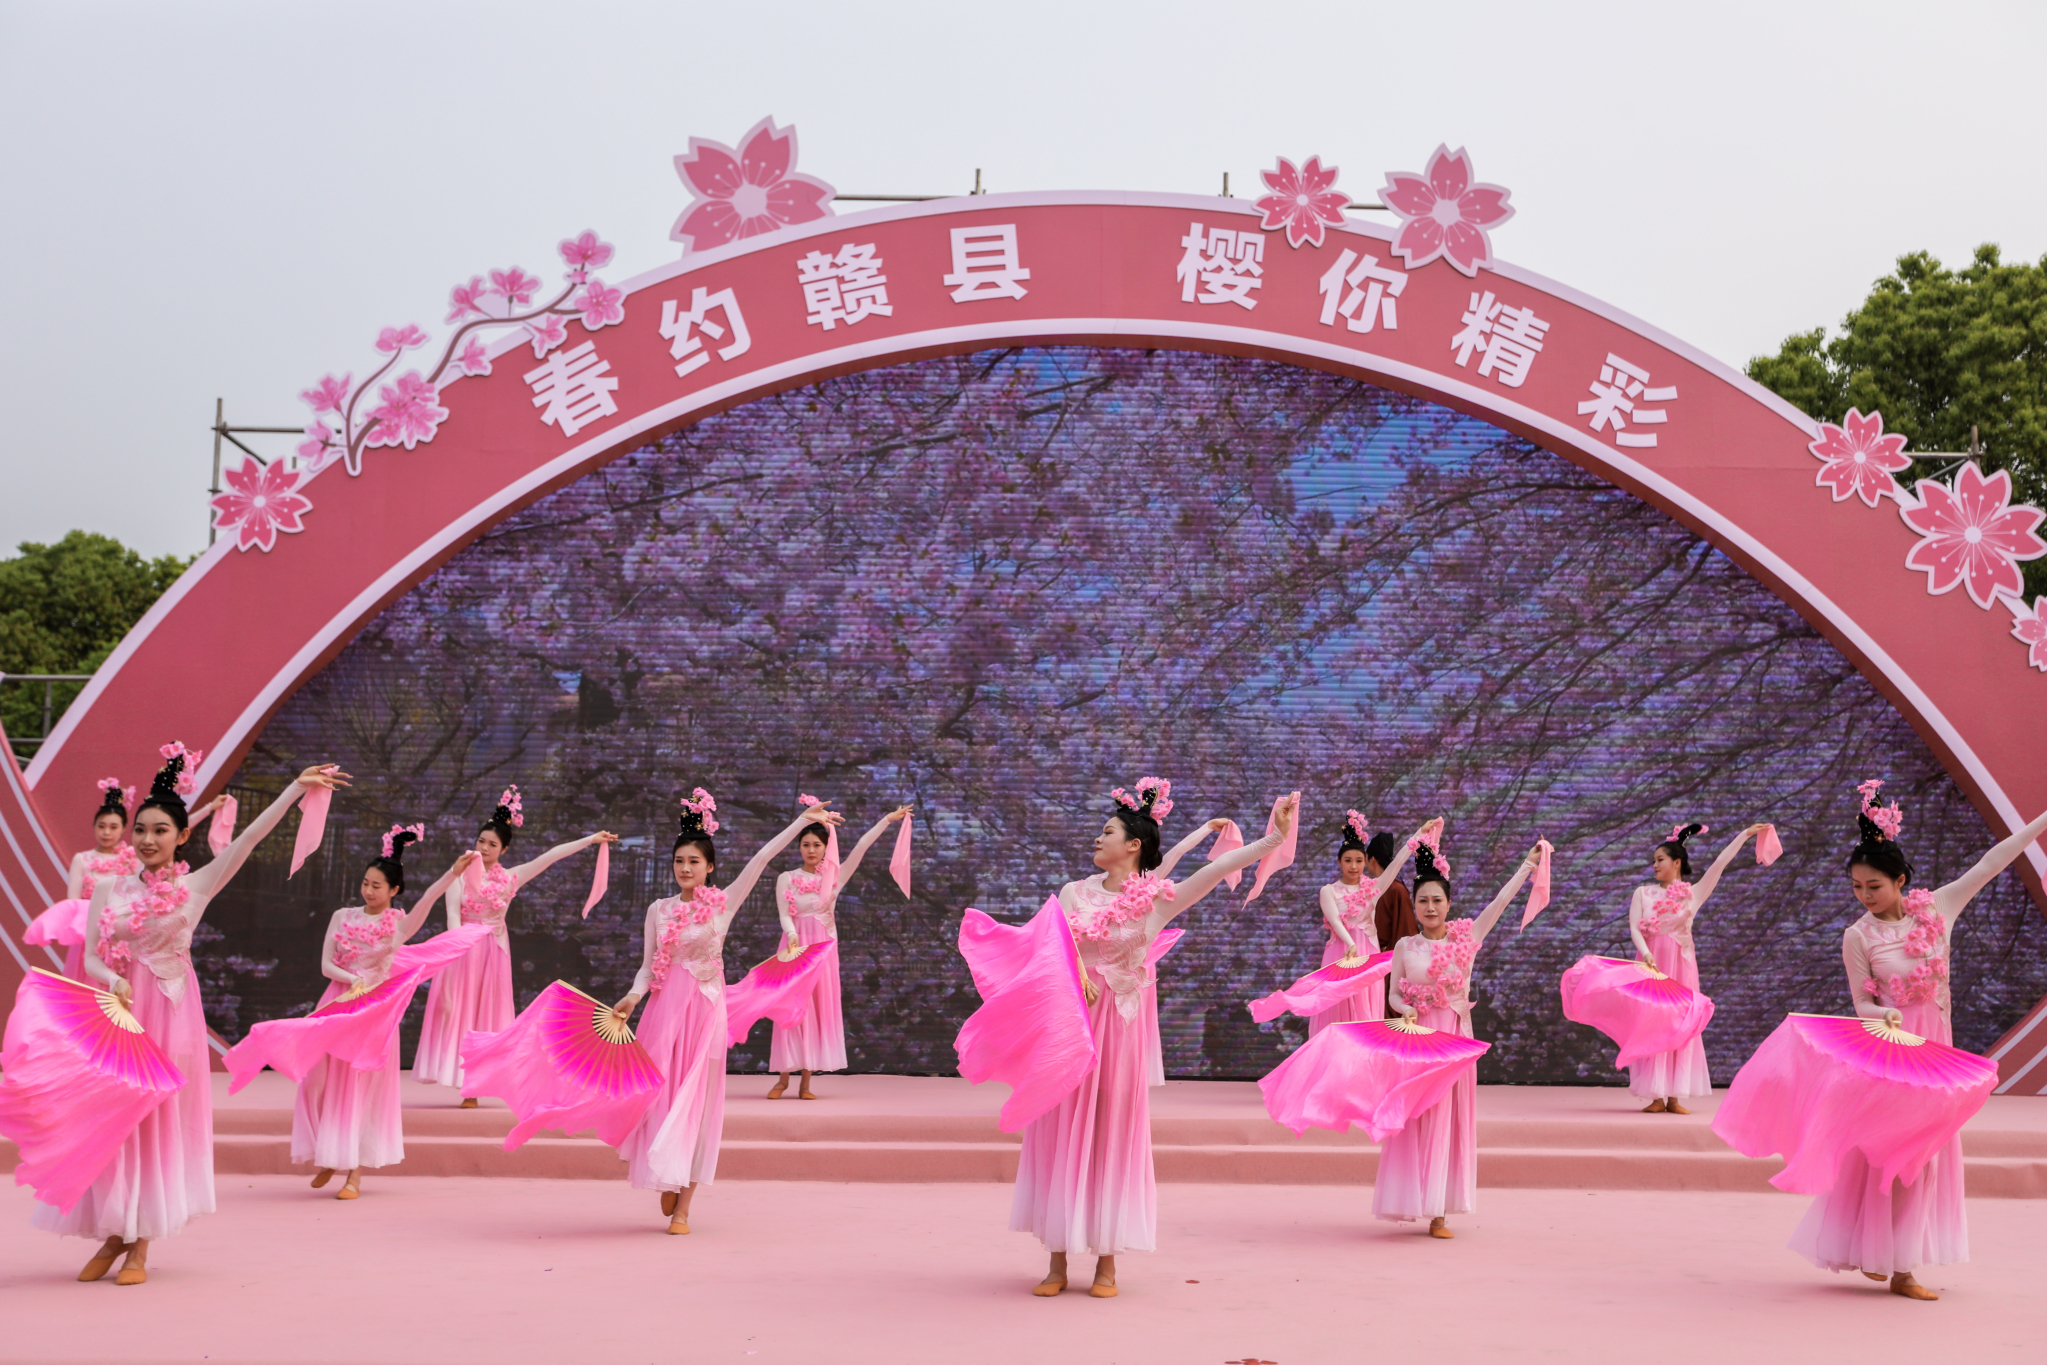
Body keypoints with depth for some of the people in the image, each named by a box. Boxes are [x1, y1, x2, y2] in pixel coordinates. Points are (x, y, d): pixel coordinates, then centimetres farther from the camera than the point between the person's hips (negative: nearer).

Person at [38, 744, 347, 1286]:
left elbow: (250, 837, -7)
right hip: (118, 1011, 2)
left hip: (171, 1014, -2)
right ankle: (113, 1234, 19)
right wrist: (115, 982, -19)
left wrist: (296, 789, -12)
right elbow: (91, 959, 2)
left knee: (158, 1120, 1)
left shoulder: (195, 887, 0)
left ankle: (140, 1246, 9)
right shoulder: (108, 889, 6)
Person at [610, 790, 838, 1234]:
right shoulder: (659, 909, 6)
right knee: (662, 1094, 1)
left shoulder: (724, 903, -1)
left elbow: (762, 857, -5)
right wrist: (632, 997, -11)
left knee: (696, 1101, 1)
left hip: (705, 1010, -2)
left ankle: (682, 1208, 5)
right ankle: (666, 1181, 24)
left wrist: (804, 820, -9)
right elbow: (648, 965, 8)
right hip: (666, 1009, 2)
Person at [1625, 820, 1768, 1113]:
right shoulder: (1643, 893, 8)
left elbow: (1719, 864, 1)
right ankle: (1656, 1096, -1)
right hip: (1651, 963, 0)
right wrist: (1645, 953, -19)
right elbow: (1634, 927, -1)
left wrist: (1745, 835, -4)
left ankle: (1674, 1097, 1)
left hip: (1681, 965, 0)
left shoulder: (1693, 894, 6)